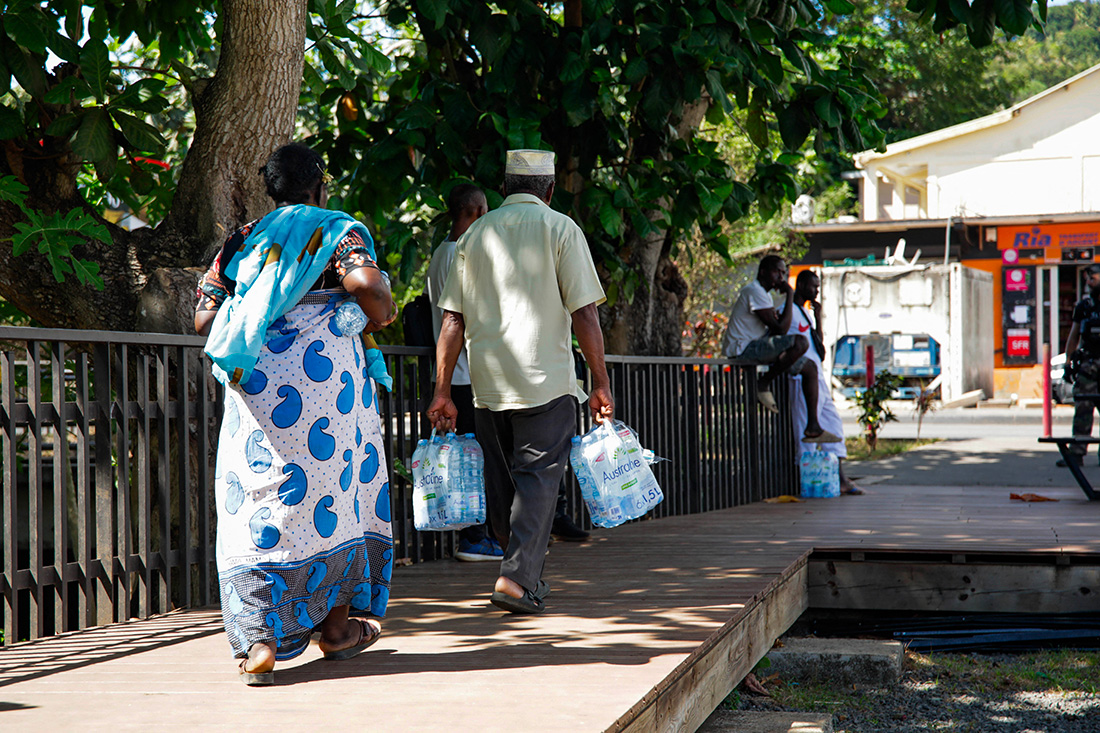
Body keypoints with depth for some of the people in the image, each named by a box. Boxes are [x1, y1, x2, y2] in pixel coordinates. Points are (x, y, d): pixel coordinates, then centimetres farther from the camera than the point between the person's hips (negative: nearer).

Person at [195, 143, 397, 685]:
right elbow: (366, 283, -17)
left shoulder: (242, 241, 14)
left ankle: (260, 640, -14)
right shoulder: (339, 230, 4)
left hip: (254, 384, 2)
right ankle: (336, 625, 22)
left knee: (258, 503, -1)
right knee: (334, 490, 12)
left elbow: (205, 318, 8)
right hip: (327, 375, -2)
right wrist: (381, 314, 3)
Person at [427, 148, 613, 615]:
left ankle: (527, 576, 23)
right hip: (544, 381, -4)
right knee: (538, 476, -2)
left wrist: (442, 392, 9)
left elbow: (452, 320, 7)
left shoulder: (474, 235, 11)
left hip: (487, 382, 4)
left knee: (502, 482, 14)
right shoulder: (560, 228, 0)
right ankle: (518, 577, -15)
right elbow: (584, 314, -7)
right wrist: (601, 383, -2)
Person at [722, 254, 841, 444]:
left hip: (755, 348, 11)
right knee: (800, 342, -29)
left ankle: (813, 428, 2)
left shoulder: (763, 294, 22)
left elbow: (775, 327, 19)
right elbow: (780, 329, -18)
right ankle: (764, 383, -15)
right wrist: (790, 296, -10)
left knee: (809, 368, 8)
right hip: (743, 349, -11)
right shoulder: (754, 291, -12)